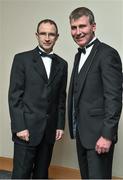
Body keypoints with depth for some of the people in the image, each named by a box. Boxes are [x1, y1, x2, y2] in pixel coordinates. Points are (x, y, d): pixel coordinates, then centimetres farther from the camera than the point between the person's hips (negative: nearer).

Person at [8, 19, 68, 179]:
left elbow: (61, 98, 13)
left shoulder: (62, 64, 11)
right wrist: (19, 127, -12)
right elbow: (14, 95, -6)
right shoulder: (22, 59, -1)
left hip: (49, 130, 4)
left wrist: (60, 125, 7)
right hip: (26, 128, -4)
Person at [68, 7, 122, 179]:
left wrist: (107, 135, -21)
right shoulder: (80, 55, 14)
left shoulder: (107, 54, -14)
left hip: (98, 134, -8)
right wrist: (75, 128, 14)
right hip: (82, 133, 8)